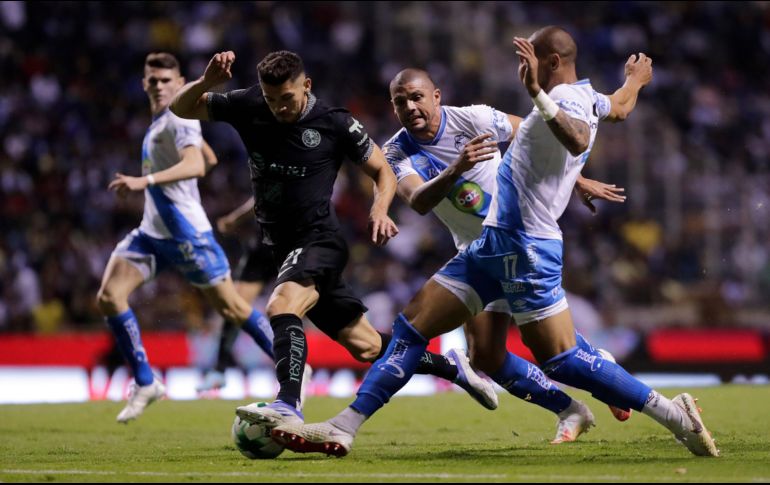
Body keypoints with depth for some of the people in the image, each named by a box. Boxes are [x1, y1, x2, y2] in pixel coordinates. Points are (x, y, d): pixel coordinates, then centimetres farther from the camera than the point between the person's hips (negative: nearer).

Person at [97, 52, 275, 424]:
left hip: (186, 234, -9)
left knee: (230, 307, 0)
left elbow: (196, 164, -33)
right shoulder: (160, 120, 13)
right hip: (152, 232, 9)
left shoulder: (179, 119, -14)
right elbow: (210, 159, 26)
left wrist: (145, 180, -44)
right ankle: (145, 383, 1)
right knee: (109, 298, -8)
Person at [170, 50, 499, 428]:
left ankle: (288, 406, -48)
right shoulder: (248, 108, 0)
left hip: (319, 241, -5)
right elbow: (181, 108, 4)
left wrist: (380, 209, -17)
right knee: (365, 346, 10)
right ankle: (453, 369, 29)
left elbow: (383, 170, 2)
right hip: (281, 248, 5)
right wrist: (207, 81, -16)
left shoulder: (335, 124, -9)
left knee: (281, 306, -35)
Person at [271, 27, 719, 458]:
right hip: (496, 241, 10)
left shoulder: (567, 99, -14)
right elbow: (620, 108, 37)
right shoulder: (585, 98, 14)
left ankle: (673, 414, -1)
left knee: (562, 361, -11)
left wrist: (538, 94, -45)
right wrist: (637, 80, 58)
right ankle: (343, 429, 5)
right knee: (411, 327, 5)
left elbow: (577, 141, -38)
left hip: (526, 248, -10)